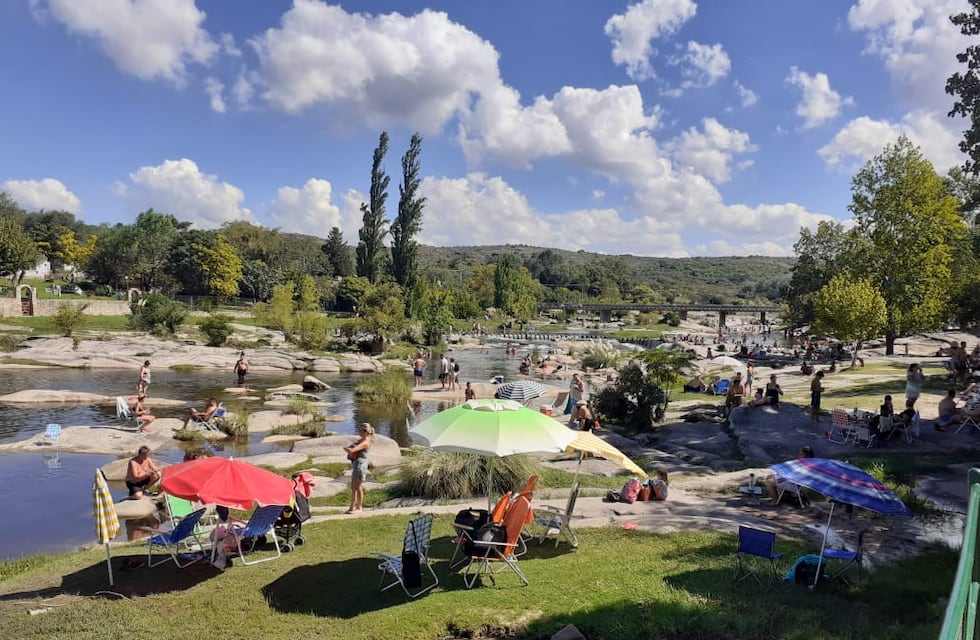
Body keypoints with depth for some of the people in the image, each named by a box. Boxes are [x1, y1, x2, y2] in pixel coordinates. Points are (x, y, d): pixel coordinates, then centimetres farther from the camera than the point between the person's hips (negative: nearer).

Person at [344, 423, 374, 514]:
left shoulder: (365, 442, -19)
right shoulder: (360, 440, 11)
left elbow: (352, 450, -26)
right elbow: (351, 448, 24)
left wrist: (345, 448, -8)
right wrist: (348, 449, 3)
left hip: (360, 465, -10)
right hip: (355, 464, 10)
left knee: (358, 487, -1)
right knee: (353, 487, 15)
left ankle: (359, 508, 9)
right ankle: (353, 507, 23)